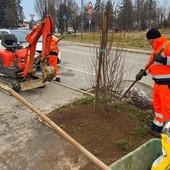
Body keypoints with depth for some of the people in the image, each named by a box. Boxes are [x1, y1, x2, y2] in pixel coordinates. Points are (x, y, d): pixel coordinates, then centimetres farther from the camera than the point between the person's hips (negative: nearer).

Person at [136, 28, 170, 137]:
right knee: (158, 105, 18)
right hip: (158, 82, 10)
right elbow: (152, 64, 23)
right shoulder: (157, 49, 15)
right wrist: (143, 72, 17)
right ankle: (157, 127, 33)